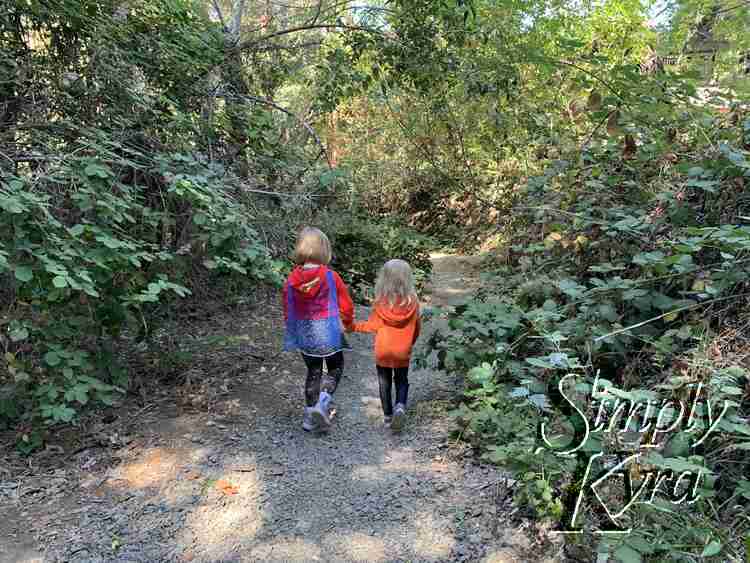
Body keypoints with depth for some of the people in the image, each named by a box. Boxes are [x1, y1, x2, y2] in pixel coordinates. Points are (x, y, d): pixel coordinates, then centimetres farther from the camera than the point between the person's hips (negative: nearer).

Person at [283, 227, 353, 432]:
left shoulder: (292, 279, -5)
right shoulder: (331, 277, -14)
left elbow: (287, 309, 5)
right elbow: (346, 305, -5)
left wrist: (292, 331, 21)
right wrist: (348, 321, 17)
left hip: (304, 334, 4)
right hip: (328, 332, -3)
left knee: (313, 371, 19)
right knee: (335, 368, 16)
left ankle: (310, 414, 23)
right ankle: (323, 401, -7)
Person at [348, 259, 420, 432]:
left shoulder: (380, 302, -15)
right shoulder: (412, 301, -11)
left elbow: (372, 325, -7)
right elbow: (416, 328, -1)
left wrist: (353, 326, 8)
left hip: (383, 351, 0)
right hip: (403, 352, 1)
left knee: (384, 383, 15)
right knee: (402, 381, 17)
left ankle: (388, 416, 20)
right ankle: (400, 407, -6)